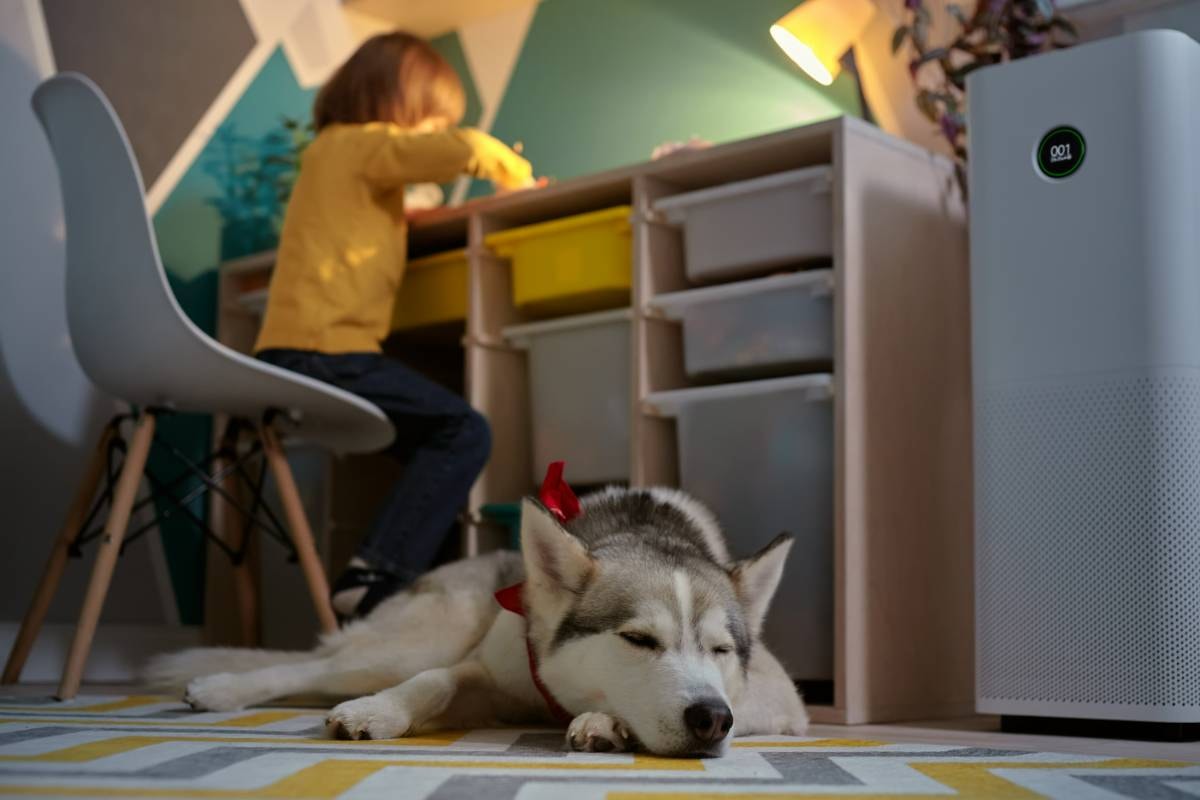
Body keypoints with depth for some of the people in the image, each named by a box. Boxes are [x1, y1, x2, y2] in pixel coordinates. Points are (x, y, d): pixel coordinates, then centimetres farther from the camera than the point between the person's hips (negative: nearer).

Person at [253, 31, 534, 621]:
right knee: (464, 434, -12)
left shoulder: (337, 151, 24)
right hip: (324, 353, -10)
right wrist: (517, 175, 3)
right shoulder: (362, 143, -5)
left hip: (297, 353, 10)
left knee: (437, 441, 9)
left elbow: (398, 214, 32)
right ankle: (375, 581, -20)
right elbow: (464, 149, -17)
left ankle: (375, 577, -2)